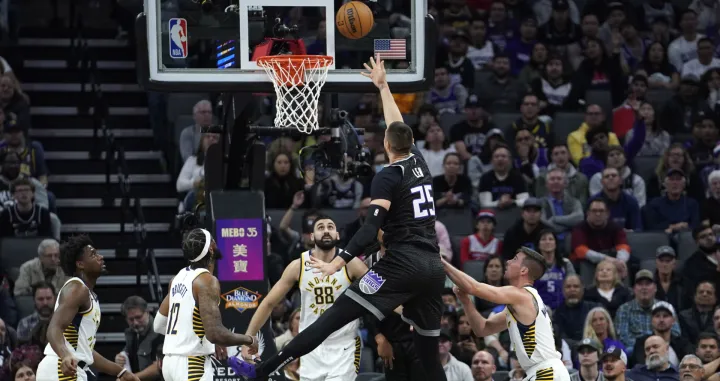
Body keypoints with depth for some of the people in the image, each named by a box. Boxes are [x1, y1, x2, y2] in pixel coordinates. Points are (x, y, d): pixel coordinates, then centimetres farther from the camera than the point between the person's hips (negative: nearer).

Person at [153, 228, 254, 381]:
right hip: (191, 364, -9)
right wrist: (249, 340, -6)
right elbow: (215, 333, -24)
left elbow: (159, 325, 20)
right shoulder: (207, 281, -15)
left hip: (171, 360, 9)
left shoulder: (179, 277, 12)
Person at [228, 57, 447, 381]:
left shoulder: (387, 177, -4)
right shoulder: (419, 163, 16)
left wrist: (337, 263, -23)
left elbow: (372, 228, -16)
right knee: (429, 355, 9)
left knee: (334, 317, -10)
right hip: (433, 268, 7)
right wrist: (383, 86, 46)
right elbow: (399, 126, 35)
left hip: (402, 265, -7)